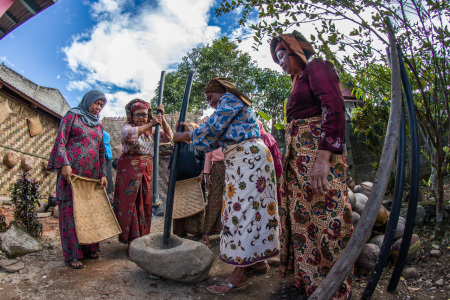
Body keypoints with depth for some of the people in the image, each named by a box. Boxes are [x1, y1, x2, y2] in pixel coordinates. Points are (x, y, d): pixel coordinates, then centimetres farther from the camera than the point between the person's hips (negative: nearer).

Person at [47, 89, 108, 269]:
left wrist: (103, 174, 9)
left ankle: (88, 248, 17)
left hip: (92, 174, 5)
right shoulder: (72, 116, 4)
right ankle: (72, 254, 5)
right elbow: (60, 140, -4)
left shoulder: (98, 125, 18)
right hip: (72, 172, -5)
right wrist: (65, 163, -16)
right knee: (70, 210, -2)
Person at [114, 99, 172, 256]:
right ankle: (130, 243, 5)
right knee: (129, 203, -3)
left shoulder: (150, 131, 14)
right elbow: (129, 134, -26)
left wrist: (162, 118, -4)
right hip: (129, 169, -5)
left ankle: (141, 238, 18)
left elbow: (168, 136, 6)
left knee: (144, 205, 7)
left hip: (146, 171, 5)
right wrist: (150, 125, -29)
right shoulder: (127, 127, -2)